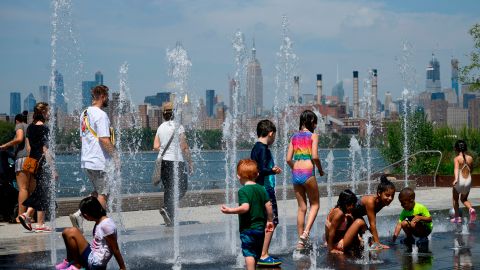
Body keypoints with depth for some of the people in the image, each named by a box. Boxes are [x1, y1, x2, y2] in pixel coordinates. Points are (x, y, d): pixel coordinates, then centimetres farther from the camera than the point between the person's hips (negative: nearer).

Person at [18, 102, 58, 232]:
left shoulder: (30, 127, 10)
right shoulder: (44, 129, -14)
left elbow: (28, 147, 14)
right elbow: (45, 150, -17)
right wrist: (53, 169, -16)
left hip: (33, 162, 8)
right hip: (43, 163, -8)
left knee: (39, 191, 17)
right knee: (43, 192, 0)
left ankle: (27, 214, 6)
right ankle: (40, 224, 4)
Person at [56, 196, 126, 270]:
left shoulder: (106, 225, -20)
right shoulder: (99, 221, 8)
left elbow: (115, 249, -16)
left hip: (95, 264, -10)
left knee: (72, 232, -17)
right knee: (67, 232, 12)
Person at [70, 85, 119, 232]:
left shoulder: (84, 114, 14)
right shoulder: (101, 115, -14)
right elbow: (104, 139, -21)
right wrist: (115, 155, -12)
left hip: (86, 160, 9)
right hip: (99, 162, -9)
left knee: (98, 192, 17)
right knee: (102, 194, 0)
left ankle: (79, 214, 3)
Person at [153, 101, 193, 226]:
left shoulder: (161, 127, 9)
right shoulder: (178, 126, -8)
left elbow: (156, 146, 5)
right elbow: (184, 147, -10)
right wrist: (190, 162, -3)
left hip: (163, 161, 6)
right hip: (176, 161, -6)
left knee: (168, 188, 11)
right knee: (181, 188, 1)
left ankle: (171, 218, 11)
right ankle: (166, 208, -19)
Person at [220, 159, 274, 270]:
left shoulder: (243, 190, -13)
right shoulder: (261, 189, 6)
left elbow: (245, 207, -25)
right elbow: (268, 205, 4)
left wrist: (230, 210, -19)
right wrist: (270, 221, 15)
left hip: (247, 228, -7)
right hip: (261, 228, 7)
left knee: (248, 253, -6)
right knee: (257, 254, 17)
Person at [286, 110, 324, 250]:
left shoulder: (294, 137, 12)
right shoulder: (313, 136, -1)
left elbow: (288, 159, 7)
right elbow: (315, 156, -12)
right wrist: (320, 170, 3)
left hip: (295, 174, 5)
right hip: (308, 173, -5)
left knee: (301, 207, 13)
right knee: (315, 204, 10)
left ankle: (301, 241, 14)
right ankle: (305, 232, -9)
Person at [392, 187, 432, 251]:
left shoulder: (420, 208, -22)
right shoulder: (404, 212, -8)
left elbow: (429, 219, -19)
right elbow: (399, 224, -15)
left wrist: (420, 218, -37)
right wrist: (395, 236, -26)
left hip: (426, 229, -5)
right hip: (416, 232, 5)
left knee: (414, 224, -32)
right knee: (404, 223, -17)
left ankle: (423, 238, -8)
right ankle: (409, 238, 7)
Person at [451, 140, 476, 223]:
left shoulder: (457, 158, -9)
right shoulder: (470, 158, 4)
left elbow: (456, 168, -28)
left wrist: (455, 179, -43)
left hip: (460, 181, -4)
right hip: (468, 181, 4)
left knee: (455, 199, 21)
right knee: (464, 199, 23)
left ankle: (457, 217, 19)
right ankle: (471, 209, -5)